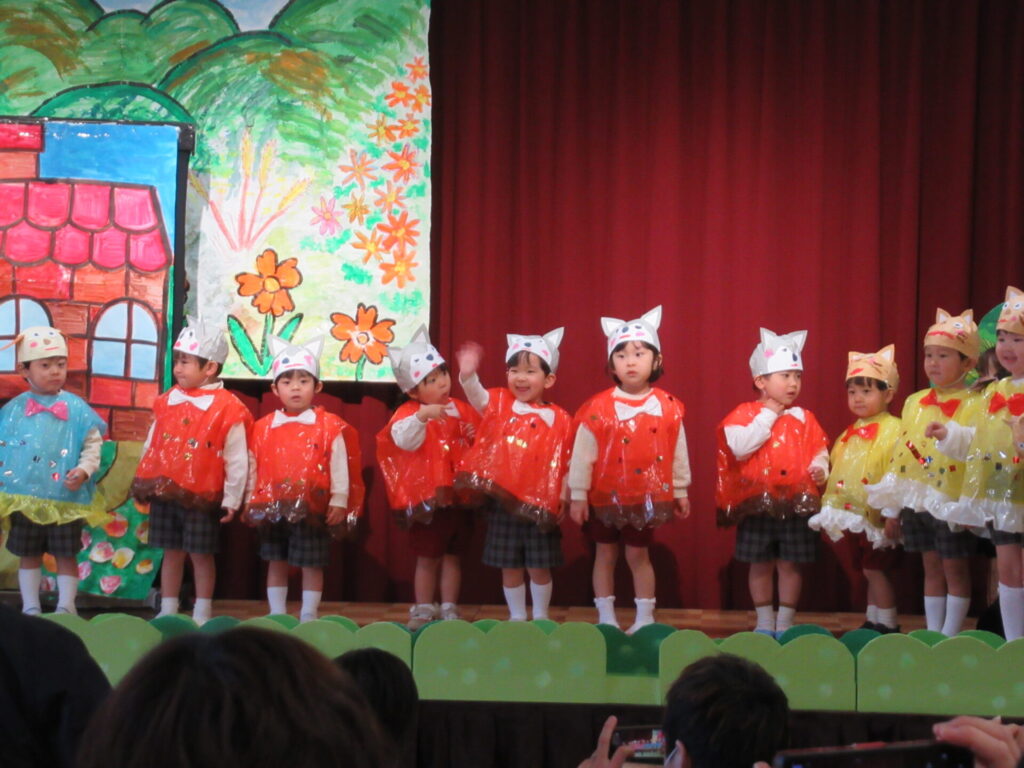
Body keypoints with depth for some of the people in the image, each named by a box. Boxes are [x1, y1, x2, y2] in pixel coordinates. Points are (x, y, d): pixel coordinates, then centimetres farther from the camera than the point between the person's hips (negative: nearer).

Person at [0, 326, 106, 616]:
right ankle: (30, 608, 21)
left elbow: (93, 445, -1)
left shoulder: (76, 409, -2)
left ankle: (66, 607, 14)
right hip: (24, 497, 2)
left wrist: (83, 470, -16)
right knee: (28, 555, 11)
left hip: (65, 499, -2)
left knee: (65, 555, 5)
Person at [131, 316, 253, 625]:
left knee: (201, 554, 4)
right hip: (164, 493, 5)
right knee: (172, 553, 12)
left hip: (202, 498, -5)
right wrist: (143, 483, 14)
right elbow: (151, 446, 15)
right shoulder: (167, 402, 6)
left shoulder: (227, 409, -10)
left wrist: (231, 499, -7)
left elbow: (237, 460, -8)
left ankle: (202, 614, 14)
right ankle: (167, 611, 20)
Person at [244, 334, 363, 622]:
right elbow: (253, 467, 10)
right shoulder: (263, 428, 4)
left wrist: (338, 502, -7)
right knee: (276, 563, 11)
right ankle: (277, 615, 20)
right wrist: (251, 501, 9)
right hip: (272, 509, 3)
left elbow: (339, 467, -4)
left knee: (312, 565, 3)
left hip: (313, 509, -3)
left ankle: (308, 617, 12)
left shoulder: (330, 427, -4)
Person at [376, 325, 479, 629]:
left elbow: (481, 441, 22)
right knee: (427, 558, 7)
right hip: (426, 498, -4)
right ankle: (423, 610, 18)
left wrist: (475, 435, 1)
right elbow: (404, 440, -31)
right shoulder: (409, 413, -9)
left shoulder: (461, 410, 6)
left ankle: (449, 610, 21)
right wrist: (422, 416, -43)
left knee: (452, 556, 12)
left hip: (458, 497, 4)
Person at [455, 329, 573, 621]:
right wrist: (468, 375, -39)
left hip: (540, 505, -1)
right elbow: (477, 396, -19)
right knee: (510, 567, 10)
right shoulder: (500, 403, 2)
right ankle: (516, 616, 24)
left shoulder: (559, 419, -1)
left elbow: (565, 464, 3)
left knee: (539, 567, 7)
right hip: (502, 501, 1)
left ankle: (540, 617, 23)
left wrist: (563, 499, -5)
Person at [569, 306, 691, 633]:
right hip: (605, 496, 0)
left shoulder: (668, 408, -6)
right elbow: (582, 455, -6)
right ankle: (606, 618, 20)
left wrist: (680, 491, 8)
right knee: (605, 555, 10)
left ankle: (645, 618, 18)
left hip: (648, 496, 0)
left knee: (638, 555, 8)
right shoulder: (598, 409, -11)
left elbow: (678, 453, 4)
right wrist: (578, 495, -6)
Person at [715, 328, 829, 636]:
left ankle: (785, 622, 17)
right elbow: (739, 447, -18)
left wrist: (819, 468, -15)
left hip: (797, 503, 1)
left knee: (790, 565, 6)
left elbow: (818, 450, 7)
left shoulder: (804, 418, 6)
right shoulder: (744, 414, -2)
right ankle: (764, 622, 21)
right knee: (760, 565, 8)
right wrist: (768, 416, -13)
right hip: (757, 503, -1)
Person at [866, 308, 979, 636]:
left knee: (954, 569, 2)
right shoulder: (914, 403, 12)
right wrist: (891, 508, 12)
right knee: (932, 570, 12)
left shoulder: (970, 404, -7)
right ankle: (932, 635, 16)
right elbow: (900, 451, 13)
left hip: (950, 504, -6)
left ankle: (950, 637, 6)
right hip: (915, 501, 6)